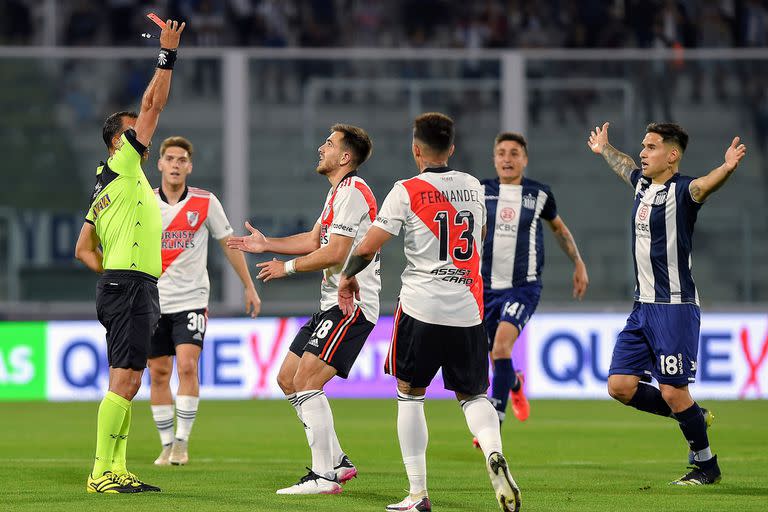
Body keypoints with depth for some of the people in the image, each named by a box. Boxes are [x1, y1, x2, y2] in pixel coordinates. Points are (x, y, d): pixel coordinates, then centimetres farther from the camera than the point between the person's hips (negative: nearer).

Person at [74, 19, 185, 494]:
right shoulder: (123, 166, -3)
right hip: (131, 286, -10)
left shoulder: (107, 187, 21)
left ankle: (117, 472, 8)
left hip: (121, 286, 10)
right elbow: (152, 106, -7)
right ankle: (102, 472, -17)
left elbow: (84, 249, 23)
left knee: (126, 383, 8)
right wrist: (168, 56, -4)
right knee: (125, 381, -14)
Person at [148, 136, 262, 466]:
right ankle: (167, 444, 13)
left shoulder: (205, 203, -1)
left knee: (187, 366, -17)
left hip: (191, 299, -2)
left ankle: (182, 441, -12)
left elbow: (229, 243, 8)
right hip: (154, 301, 2)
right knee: (159, 374, 3)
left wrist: (249, 287, 9)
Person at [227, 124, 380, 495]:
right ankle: (337, 461, 14)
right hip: (333, 303, 11)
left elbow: (335, 253, -20)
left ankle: (324, 477, -17)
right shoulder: (338, 192, 19)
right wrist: (266, 245, 23)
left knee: (306, 381, -19)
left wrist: (288, 267, -8)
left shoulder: (352, 192, -15)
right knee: (288, 379, 11)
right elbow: (315, 241, 27)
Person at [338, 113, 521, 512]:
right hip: (469, 309, 4)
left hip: (422, 307, -4)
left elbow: (367, 248, -7)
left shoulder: (407, 191, -6)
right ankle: (493, 453, -20)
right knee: (473, 394, 13)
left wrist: (347, 278, 12)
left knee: (409, 394, 11)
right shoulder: (473, 187, 10)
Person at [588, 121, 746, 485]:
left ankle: (706, 465, 12)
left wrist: (727, 168, -58)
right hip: (642, 307, 8)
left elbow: (704, 185, -36)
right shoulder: (642, 184, 12)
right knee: (620, 386, 3)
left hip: (675, 308, -8)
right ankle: (694, 417, 22)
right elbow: (624, 166, 36)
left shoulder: (681, 190, -12)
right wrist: (603, 149, 55)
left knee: (673, 392, -8)